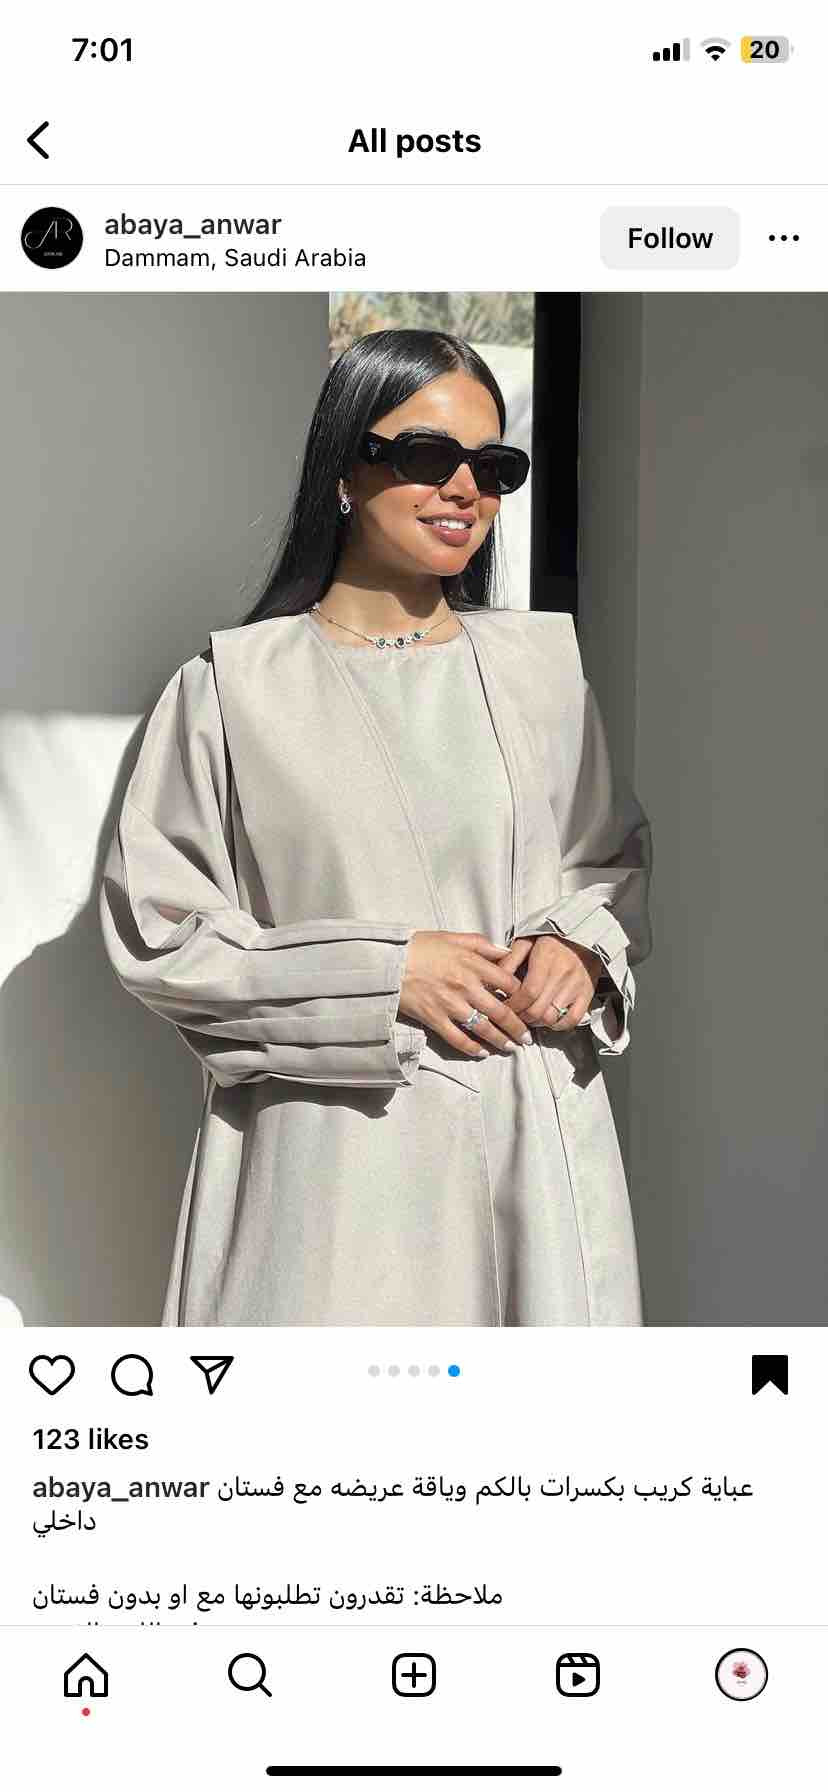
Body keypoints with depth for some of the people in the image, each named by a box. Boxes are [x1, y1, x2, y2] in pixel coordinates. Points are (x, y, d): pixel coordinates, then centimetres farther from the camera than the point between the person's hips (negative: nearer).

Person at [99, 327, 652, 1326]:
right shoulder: (233, 685, -4)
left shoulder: (545, 660, 8)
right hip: (332, 1154, -3)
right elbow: (155, 931, -5)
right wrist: (385, 972, -12)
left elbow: (616, 855, 18)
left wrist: (581, 944, -4)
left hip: (538, 1133, 4)